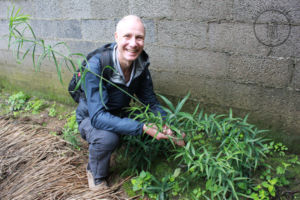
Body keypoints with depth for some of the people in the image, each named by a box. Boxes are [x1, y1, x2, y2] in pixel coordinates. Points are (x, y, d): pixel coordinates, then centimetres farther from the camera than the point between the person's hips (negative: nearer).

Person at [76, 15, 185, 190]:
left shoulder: (141, 64, -15)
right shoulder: (96, 65, -32)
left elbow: (151, 101, -6)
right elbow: (98, 117, -37)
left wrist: (169, 126, -25)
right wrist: (142, 128, -45)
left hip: (119, 114, 5)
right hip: (91, 118, -5)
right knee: (107, 137, -36)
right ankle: (96, 176, -3)